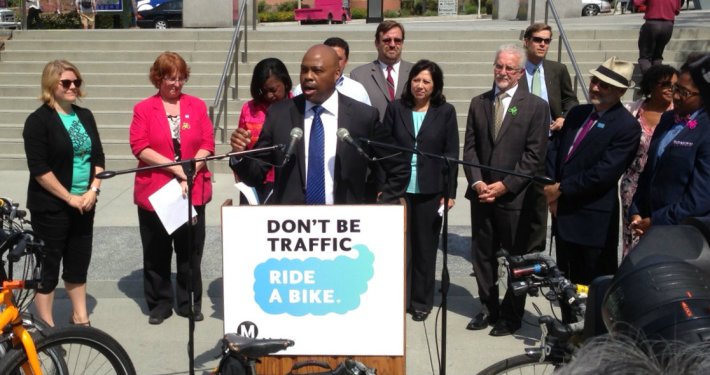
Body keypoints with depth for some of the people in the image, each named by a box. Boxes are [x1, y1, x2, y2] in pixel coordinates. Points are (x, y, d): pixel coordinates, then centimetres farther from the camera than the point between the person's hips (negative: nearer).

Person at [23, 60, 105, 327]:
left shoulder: (85, 116, 9)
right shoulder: (39, 120, -9)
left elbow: (98, 157, 10)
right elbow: (39, 169, -14)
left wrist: (93, 189, -4)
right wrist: (69, 197, -14)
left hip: (85, 204, 6)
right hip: (51, 207, -6)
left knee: (79, 263, 14)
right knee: (48, 265, 2)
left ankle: (80, 320, 28)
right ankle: (46, 329, 13)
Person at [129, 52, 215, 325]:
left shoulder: (197, 106, 8)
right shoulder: (143, 109, 3)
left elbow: (207, 145, 1)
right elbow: (139, 147, -7)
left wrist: (190, 174, -12)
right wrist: (176, 168, -16)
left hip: (193, 191, 1)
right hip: (154, 192, -1)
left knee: (190, 250, 7)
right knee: (157, 252, 6)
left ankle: (190, 303, 20)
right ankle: (160, 304, 19)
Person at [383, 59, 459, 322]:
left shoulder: (445, 112, 2)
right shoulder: (396, 109, 5)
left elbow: (451, 153, 1)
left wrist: (450, 192, -3)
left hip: (430, 191, 0)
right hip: (398, 189, 1)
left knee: (425, 246, 9)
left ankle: (421, 301, 21)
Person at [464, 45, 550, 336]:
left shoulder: (536, 106, -3)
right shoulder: (478, 103, 9)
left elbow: (535, 155, -8)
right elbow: (470, 148, 8)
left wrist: (504, 185, -13)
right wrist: (477, 182, -6)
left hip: (515, 195, -4)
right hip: (481, 194, 4)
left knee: (516, 258, 5)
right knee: (482, 255, 12)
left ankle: (511, 315, 20)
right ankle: (488, 309, 28)